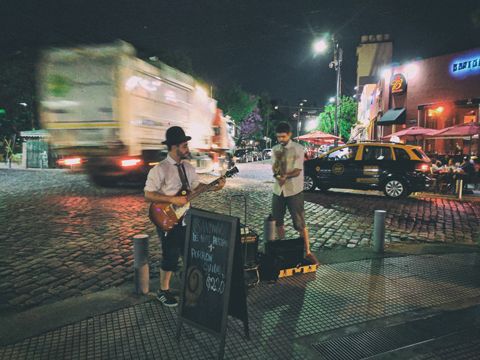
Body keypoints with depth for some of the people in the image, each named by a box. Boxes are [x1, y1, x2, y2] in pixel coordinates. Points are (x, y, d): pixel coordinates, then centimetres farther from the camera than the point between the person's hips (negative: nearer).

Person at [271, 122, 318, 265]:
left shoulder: (298, 148, -7)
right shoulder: (275, 149, 8)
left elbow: (297, 171, -12)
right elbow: (274, 170, 0)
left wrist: (284, 176, -23)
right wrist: (277, 158, -17)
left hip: (294, 191, -5)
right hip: (278, 190, 5)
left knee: (300, 224, -3)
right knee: (278, 222, 13)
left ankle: (308, 252, 5)